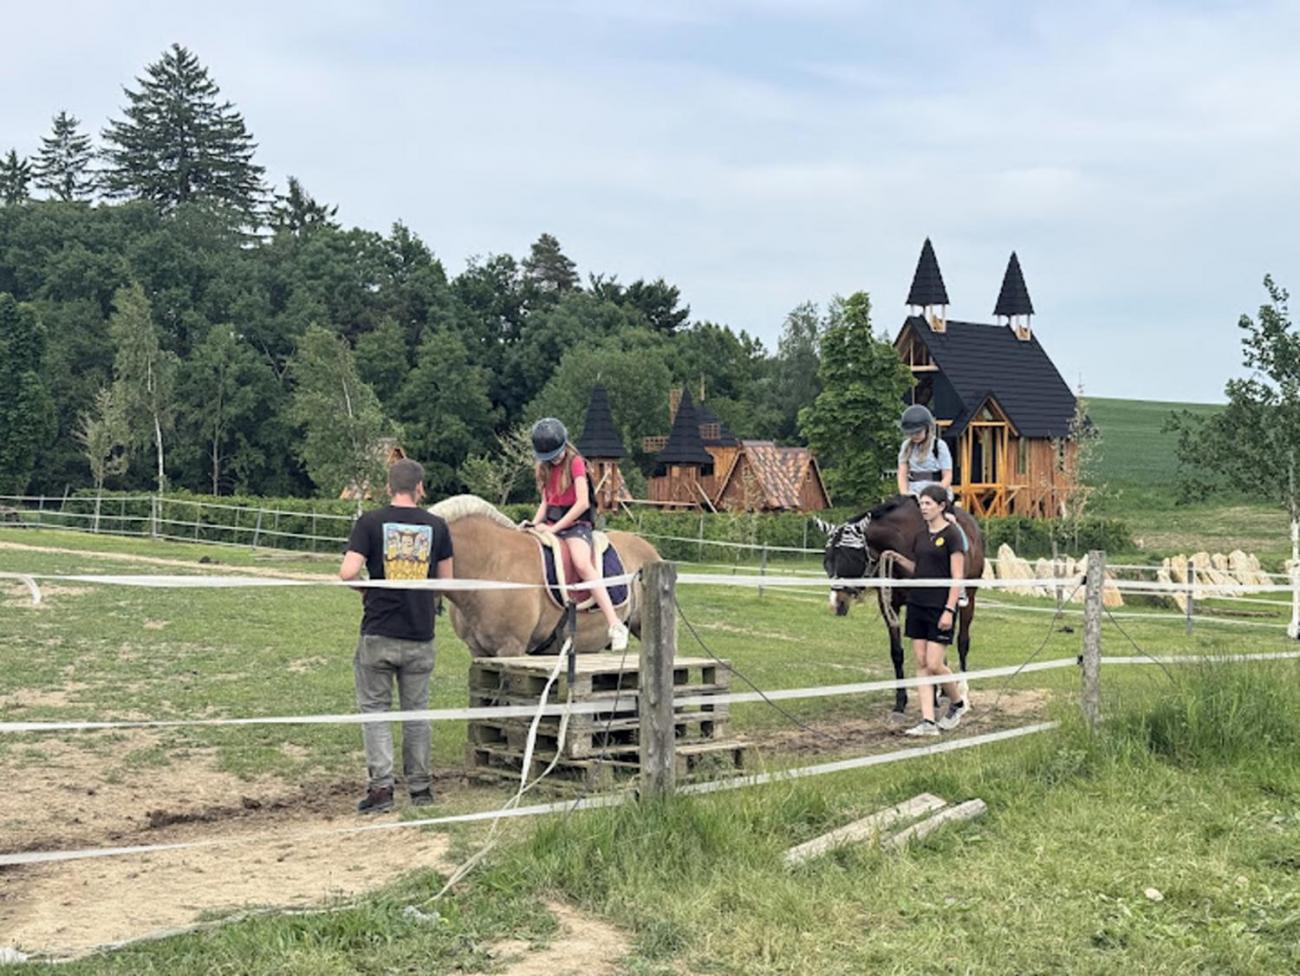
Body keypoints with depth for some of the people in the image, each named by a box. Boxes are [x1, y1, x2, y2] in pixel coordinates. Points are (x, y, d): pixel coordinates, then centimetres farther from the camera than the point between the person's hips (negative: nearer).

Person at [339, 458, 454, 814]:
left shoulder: (371, 522, -5)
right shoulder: (436, 526, 2)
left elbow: (348, 572, -14)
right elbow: (446, 581, 6)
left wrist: (365, 588, 6)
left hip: (378, 634, -2)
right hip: (420, 637, 2)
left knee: (374, 709, 7)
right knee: (416, 711, 13)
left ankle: (380, 787, -1)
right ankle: (420, 787, 19)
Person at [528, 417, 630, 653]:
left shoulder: (575, 463, -5)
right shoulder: (544, 469, 15)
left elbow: (582, 503, -13)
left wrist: (554, 528, -15)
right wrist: (535, 524, 0)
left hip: (576, 523, -7)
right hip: (551, 524, 7)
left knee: (582, 564, -32)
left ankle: (616, 626, -36)